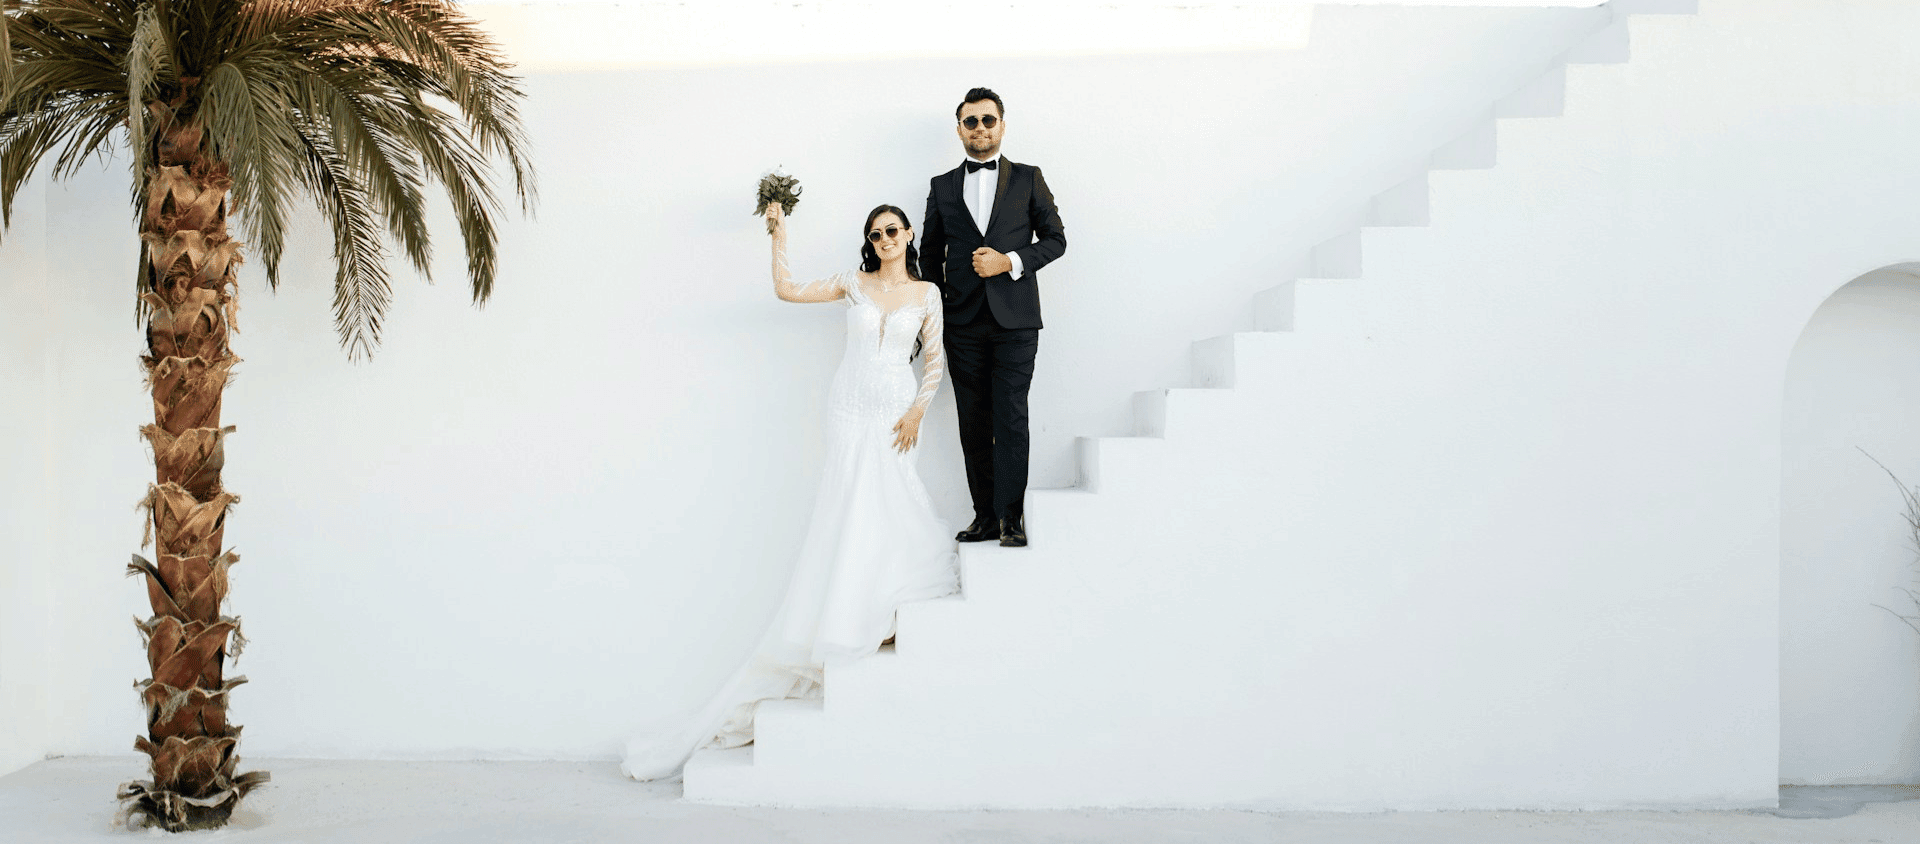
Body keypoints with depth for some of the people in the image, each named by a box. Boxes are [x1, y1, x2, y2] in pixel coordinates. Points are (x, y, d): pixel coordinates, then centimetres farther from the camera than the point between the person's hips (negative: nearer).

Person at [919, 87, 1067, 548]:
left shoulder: (1028, 179, 8)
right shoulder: (943, 186, 13)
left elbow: (1055, 238, 6)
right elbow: (930, 253, 16)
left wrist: (1010, 261, -10)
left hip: (1014, 320, -2)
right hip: (963, 323, 2)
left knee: (1011, 418, -8)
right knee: (974, 423, 4)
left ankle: (1011, 516, -2)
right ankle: (985, 516, 10)